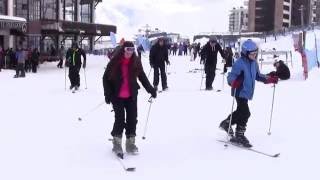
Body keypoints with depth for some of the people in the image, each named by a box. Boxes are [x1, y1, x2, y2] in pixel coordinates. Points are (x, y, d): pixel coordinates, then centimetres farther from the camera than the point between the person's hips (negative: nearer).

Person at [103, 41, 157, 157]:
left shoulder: (136, 62, -1)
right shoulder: (114, 62, -9)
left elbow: (142, 77, 9)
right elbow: (106, 78, -4)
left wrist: (151, 89, 4)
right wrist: (107, 94, -11)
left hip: (131, 95, 3)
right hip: (117, 96, -3)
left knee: (132, 119, 4)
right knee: (120, 119, -5)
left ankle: (130, 143, 16)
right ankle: (117, 143, 11)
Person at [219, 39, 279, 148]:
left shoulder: (254, 63, 9)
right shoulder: (239, 63, -17)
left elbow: (257, 76, 22)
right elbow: (231, 76, -21)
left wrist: (269, 79, 13)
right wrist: (233, 82, -43)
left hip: (247, 92, 9)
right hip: (240, 92, -9)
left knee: (240, 111, 19)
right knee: (245, 113, -12)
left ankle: (226, 123, 38)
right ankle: (239, 136, 2)